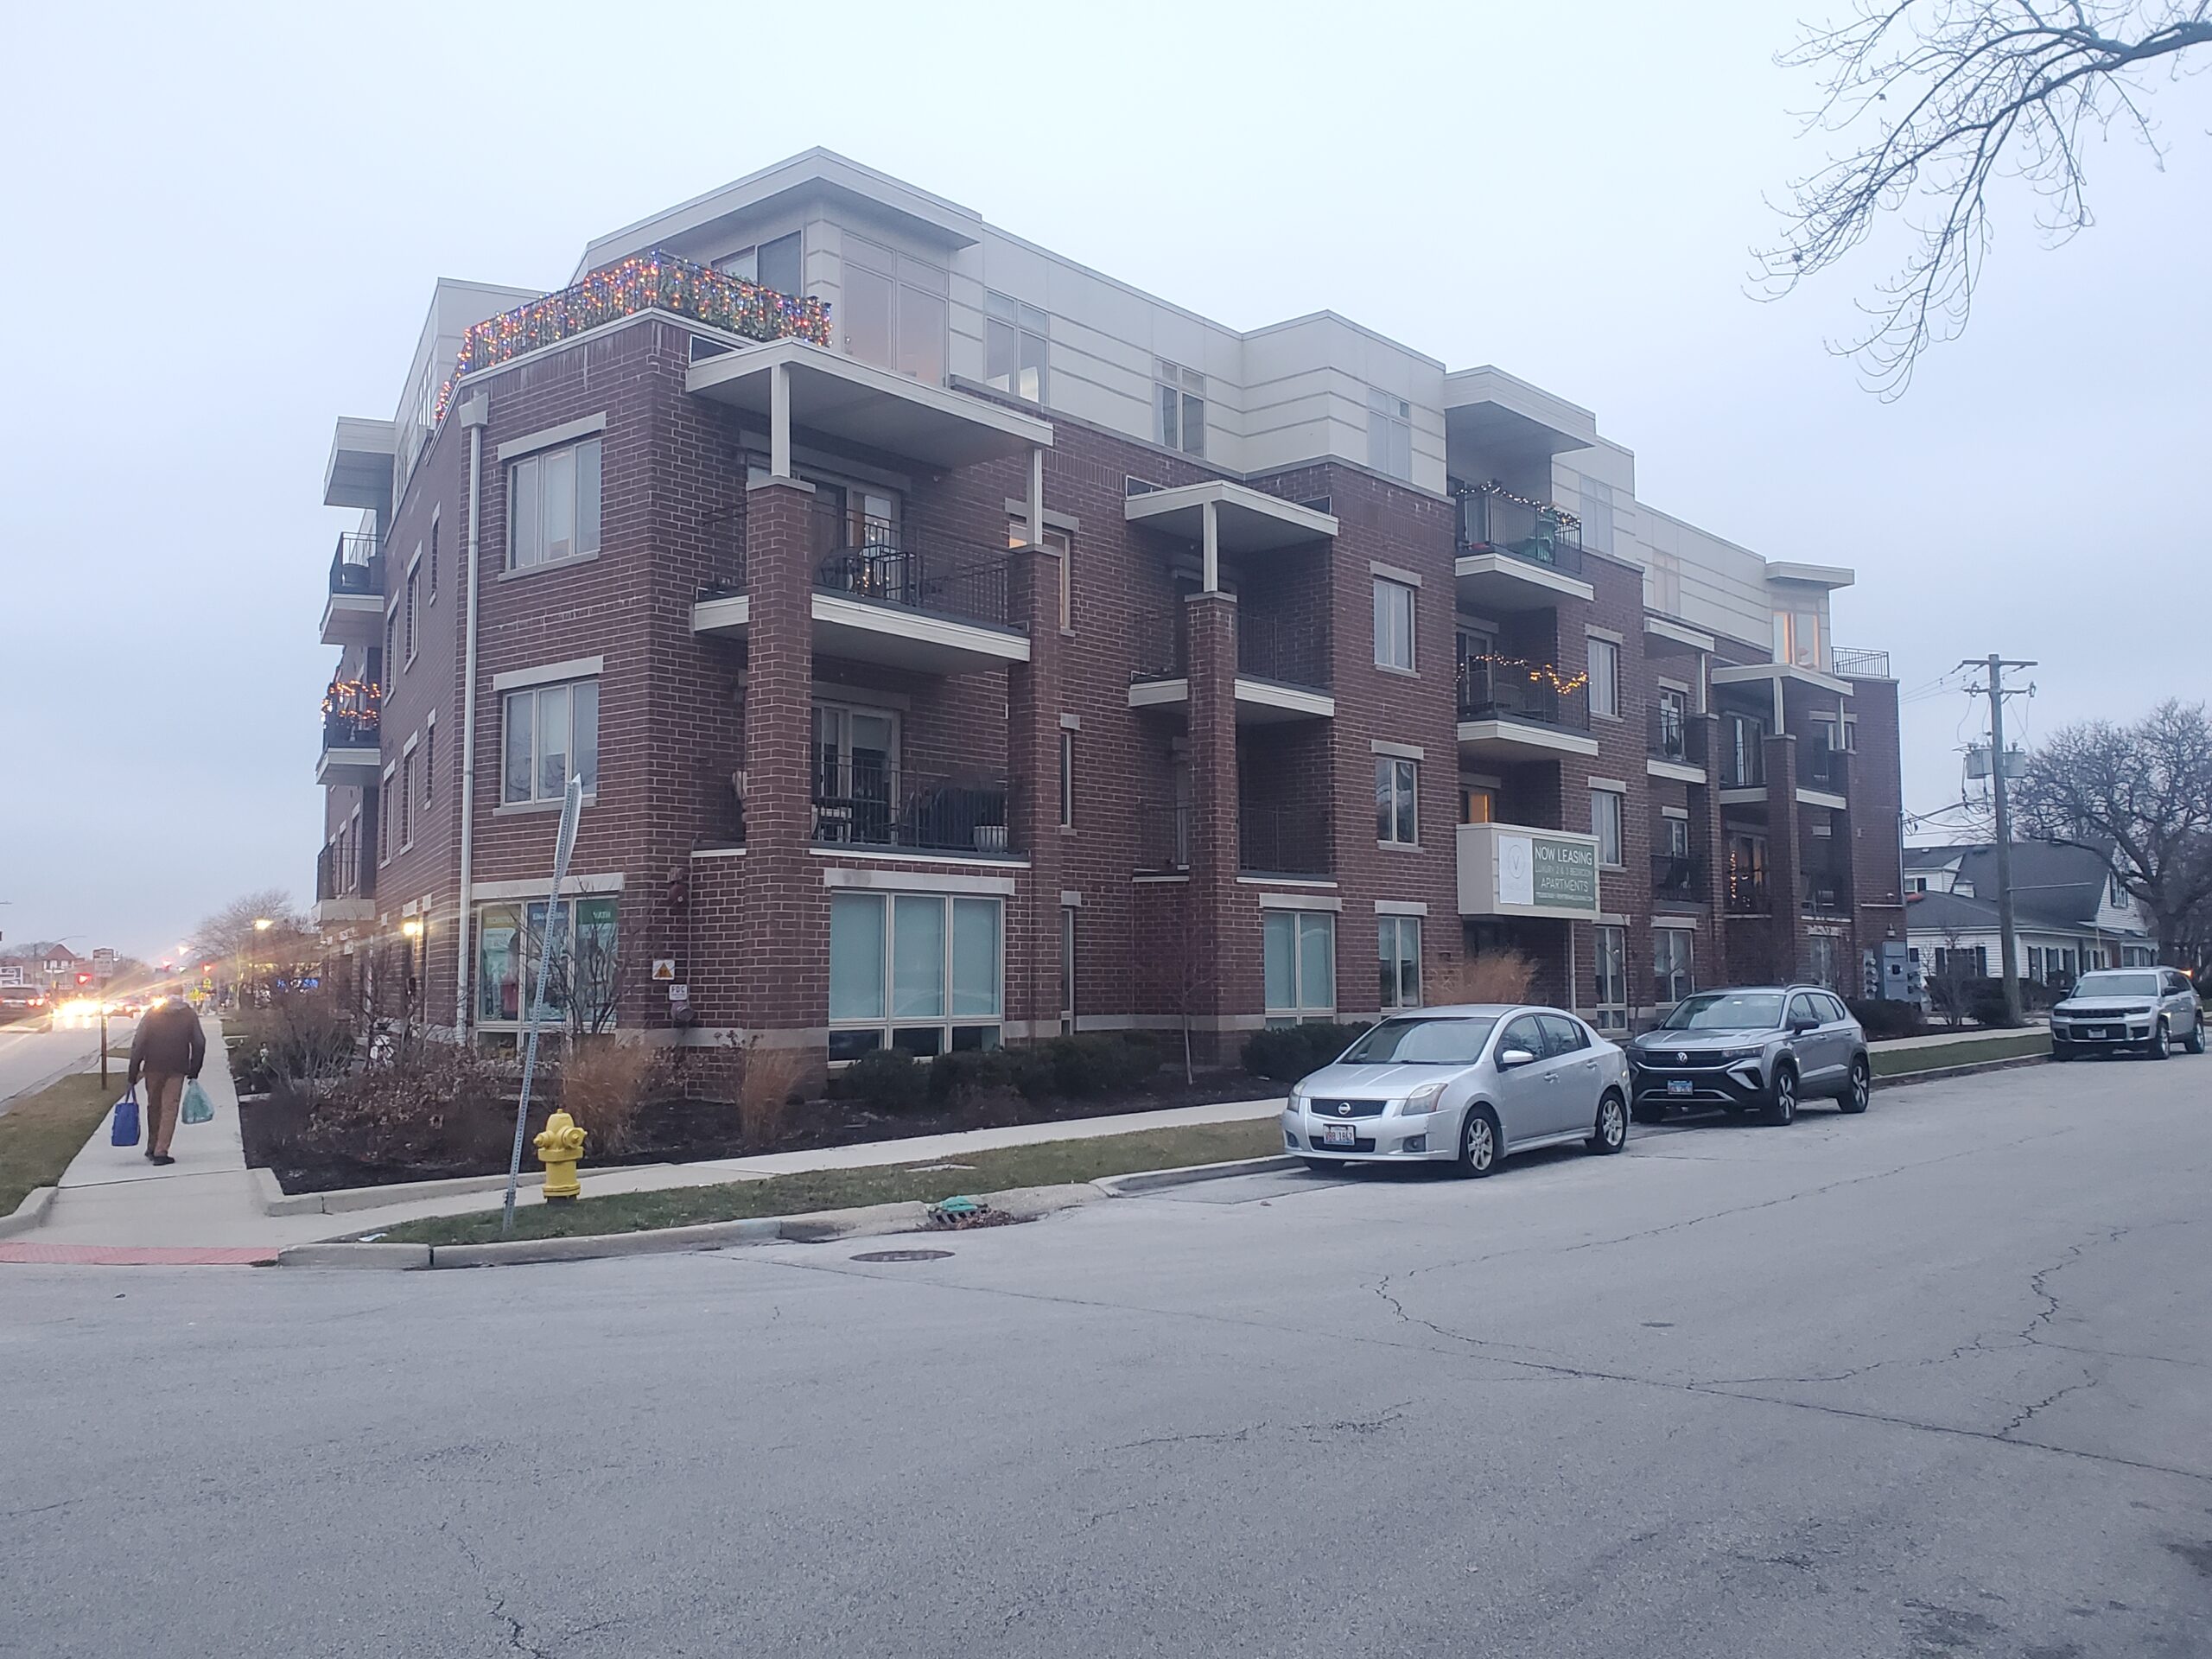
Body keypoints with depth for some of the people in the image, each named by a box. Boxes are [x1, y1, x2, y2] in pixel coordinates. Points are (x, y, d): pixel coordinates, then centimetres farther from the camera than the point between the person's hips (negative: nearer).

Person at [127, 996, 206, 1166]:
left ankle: (152, 1148, 23)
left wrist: (133, 1074, 0)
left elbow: (138, 1044, -2)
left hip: (153, 1068, 1)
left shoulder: (151, 1013, 4)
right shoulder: (189, 1015, 5)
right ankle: (161, 1151, -9)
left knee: (153, 1106, 16)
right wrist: (193, 1072, 12)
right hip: (177, 1069, -1)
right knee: (170, 1108, -1)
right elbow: (199, 1044, 4)